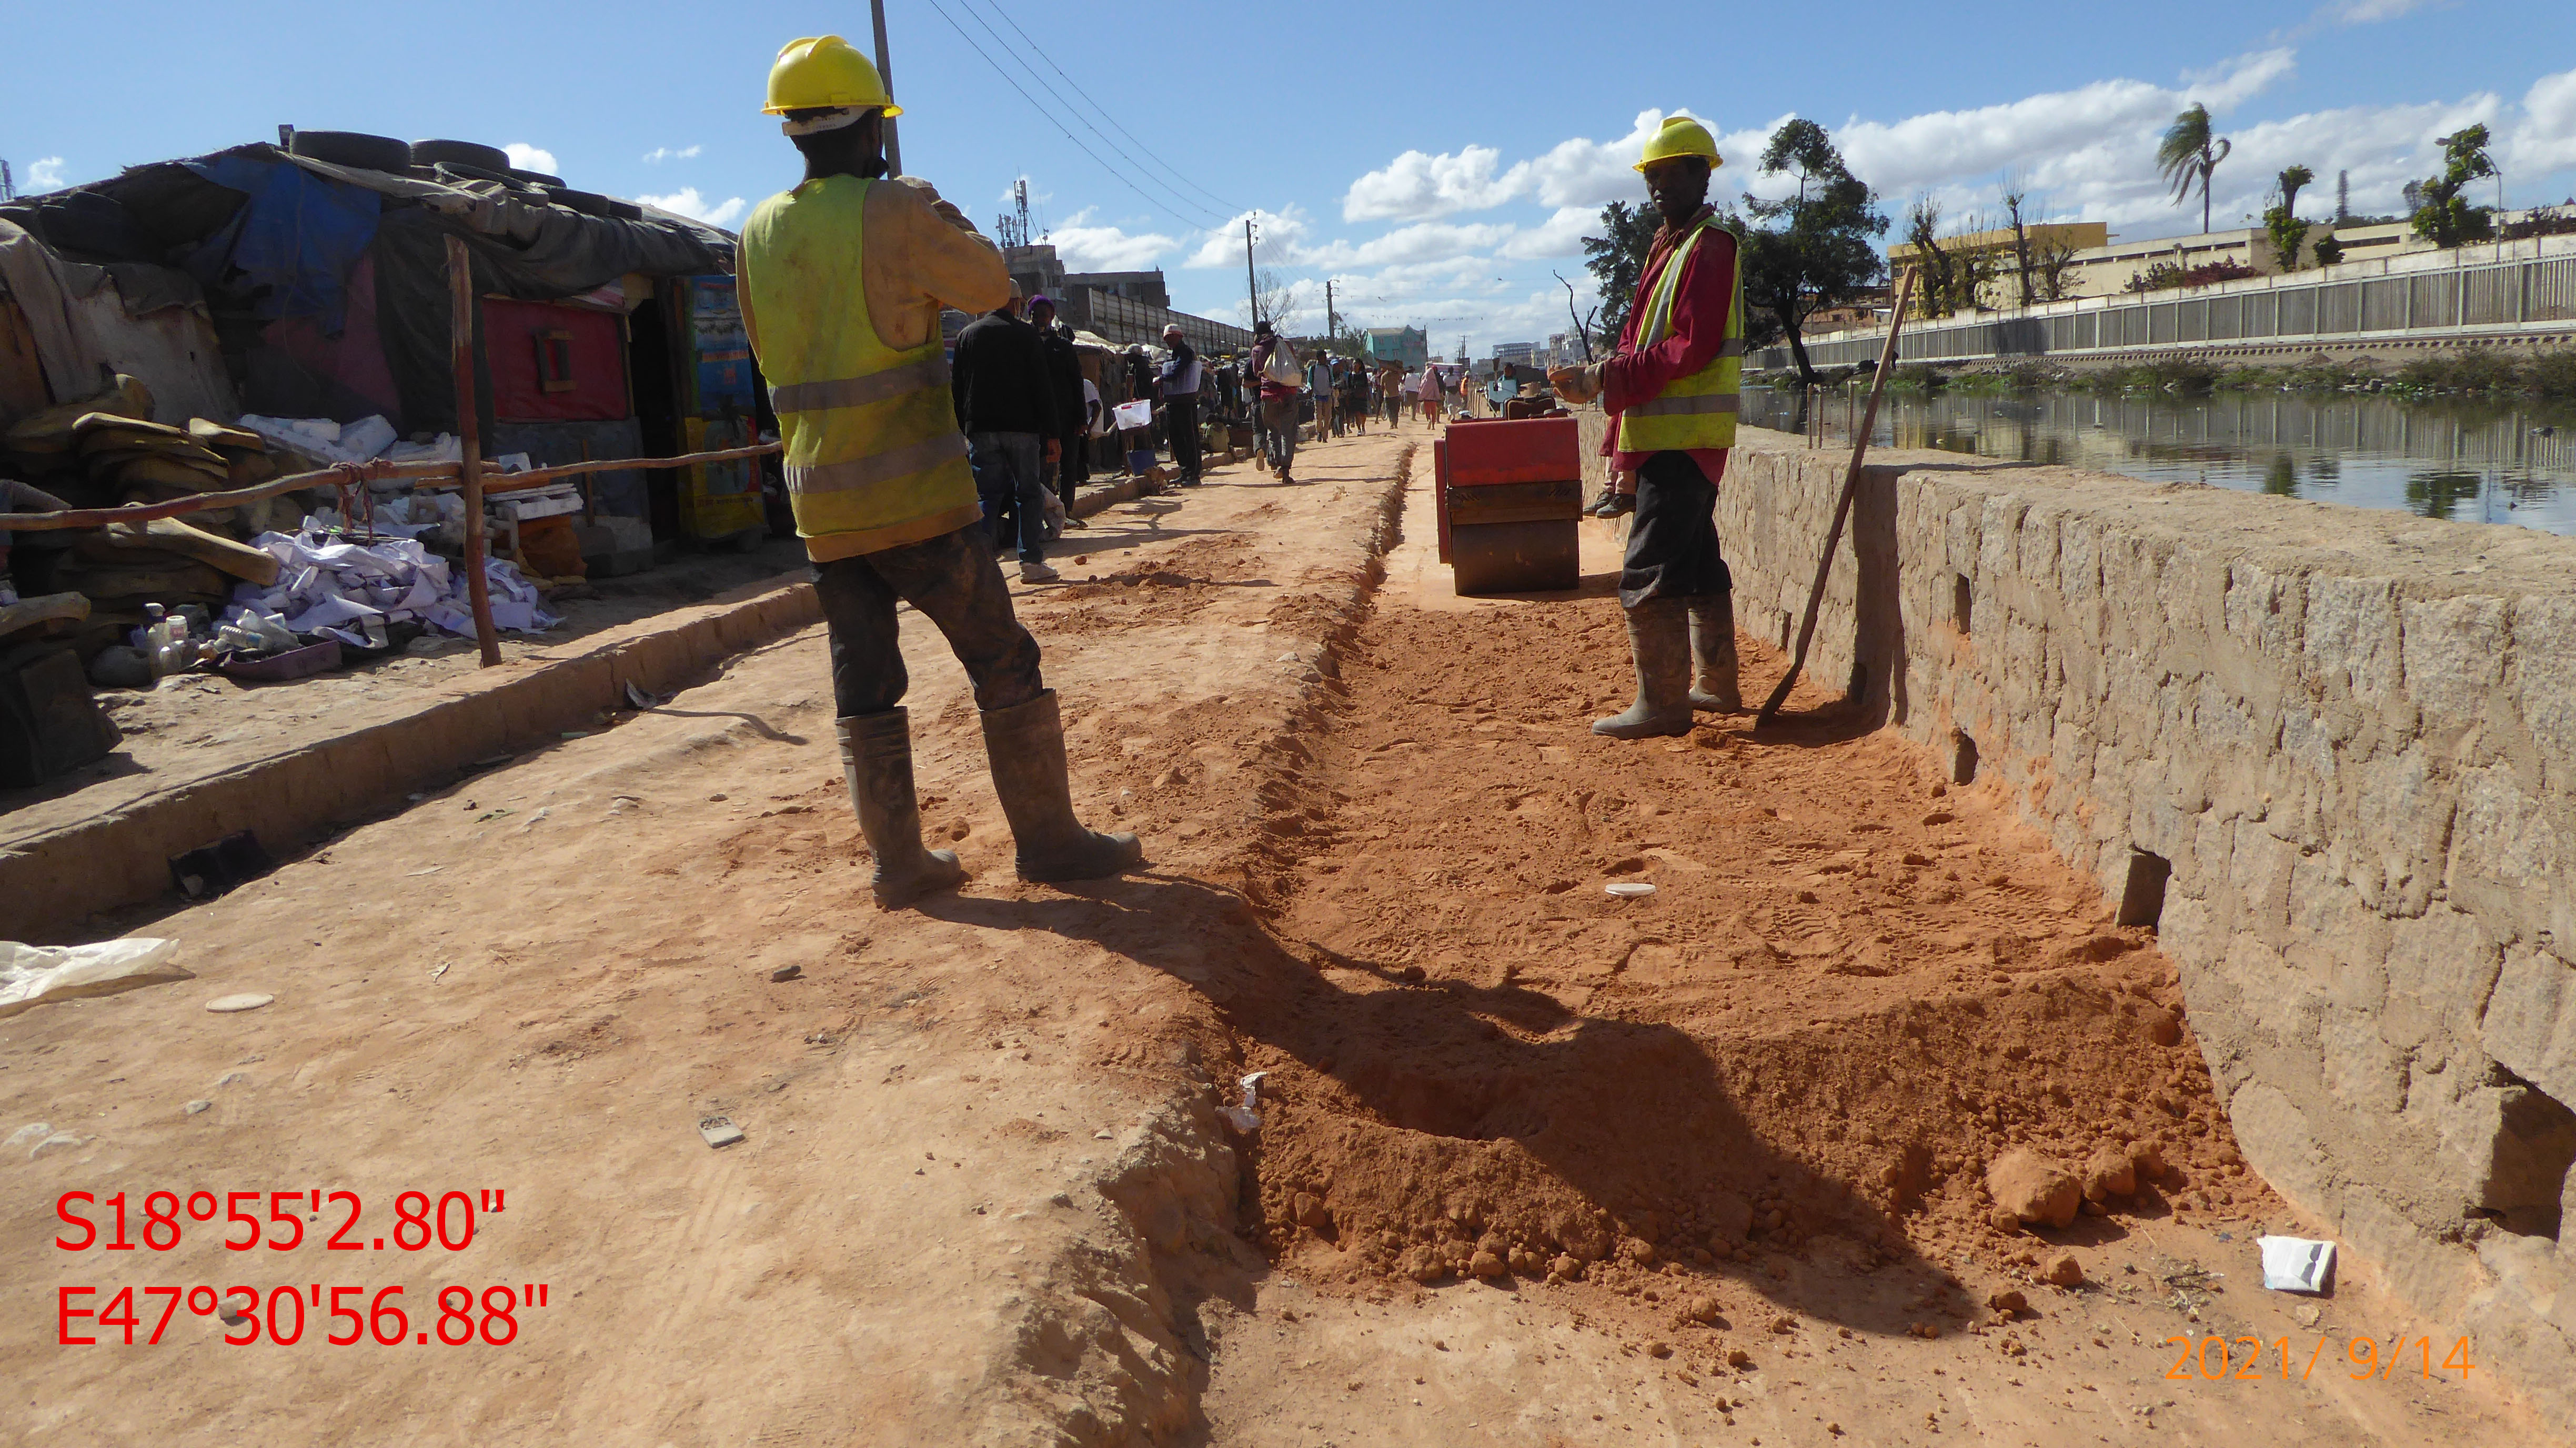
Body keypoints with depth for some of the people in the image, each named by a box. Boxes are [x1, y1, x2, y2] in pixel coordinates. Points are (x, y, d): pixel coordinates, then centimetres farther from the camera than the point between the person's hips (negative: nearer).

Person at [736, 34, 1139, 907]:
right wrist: (937, 212, 18)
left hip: (821, 501, 6)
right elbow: (990, 285, 3)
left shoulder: (760, 231, 9)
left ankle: (898, 862, 14)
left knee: (862, 684, 10)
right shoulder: (893, 212, -10)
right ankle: (1049, 840, 9)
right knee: (1003, 662, 4)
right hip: (916, 496, -6)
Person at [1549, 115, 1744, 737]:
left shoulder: (1709, 247, -10)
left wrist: (1605, 378, -19)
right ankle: (1717, 684, 29)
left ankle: (1661, 703, -5)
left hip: (1683, 439, -11)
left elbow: (1692, 349, -20)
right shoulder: (1669, 247, 20)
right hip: (1668, 435, 11)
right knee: (1696, 562, 17)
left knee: (1649, 573, -11)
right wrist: (1595, 379, 2)